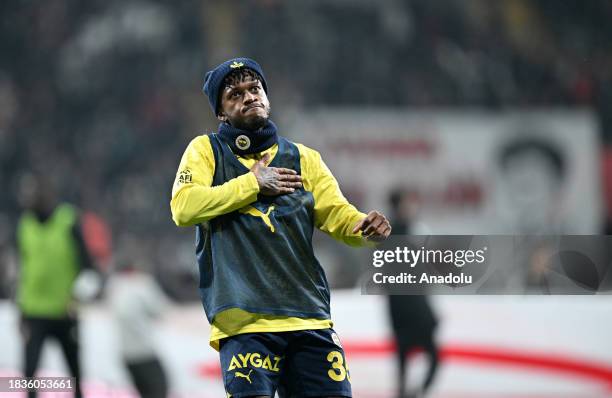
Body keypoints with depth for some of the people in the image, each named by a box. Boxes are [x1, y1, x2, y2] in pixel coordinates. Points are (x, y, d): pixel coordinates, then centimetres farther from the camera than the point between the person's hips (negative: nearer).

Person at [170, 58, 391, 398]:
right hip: (244, 321, -3)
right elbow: (184, 207, -6)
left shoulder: (304, 159, 18)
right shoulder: (206, 150, 11)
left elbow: (338, 214, 8)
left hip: (310, 319, 3)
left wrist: (364, 227, -15)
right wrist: (253, 184, -3)